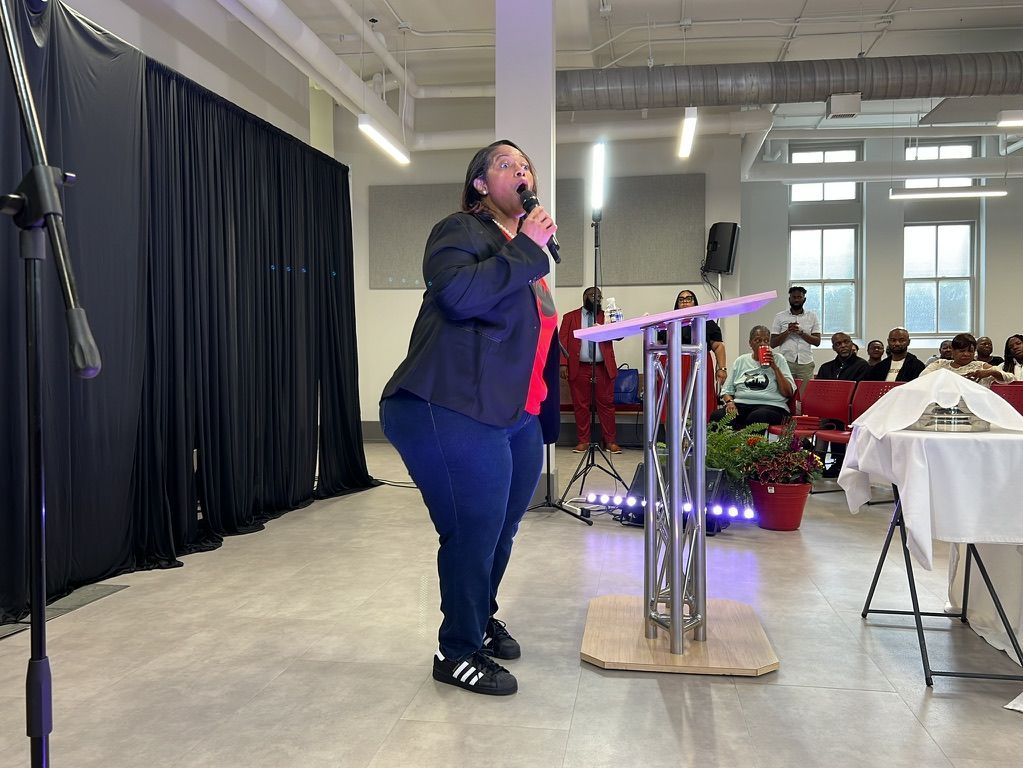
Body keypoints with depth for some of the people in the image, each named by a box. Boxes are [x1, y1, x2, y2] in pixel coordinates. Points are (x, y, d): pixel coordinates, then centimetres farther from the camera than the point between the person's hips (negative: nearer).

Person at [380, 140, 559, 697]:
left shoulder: (528, 254, 21)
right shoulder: (460, 232, -5)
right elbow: (460, 295, -27)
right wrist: (524, 250, -19)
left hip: (516, 418, 9)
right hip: (454, 414, -9)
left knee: (500, 529, 18)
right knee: (474, 531, -4)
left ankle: (481, 619, 40)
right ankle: (458, 652, 15)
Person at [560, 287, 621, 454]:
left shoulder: (605, 316, 14)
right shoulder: (570, 317, 11)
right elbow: (562, 341, 4)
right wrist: (563, 364, -8)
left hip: (603, 367, 1)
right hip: (579, 368, -1)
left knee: (606, 404, 2)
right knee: (580, 405, 2)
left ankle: (610, 441, 9)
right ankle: (582, 441, 10)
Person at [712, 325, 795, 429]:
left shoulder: (778, 359, 13)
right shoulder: (740, 361, 18)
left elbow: (788, 393, 4)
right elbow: (727, 390, 17)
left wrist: (775, 367, -4)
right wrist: (729, 402, -6)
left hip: (771, 406, -2)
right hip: (741, 404, 2)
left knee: (755, 419, -39)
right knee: (716, 417, -30)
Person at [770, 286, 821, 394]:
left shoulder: (812, 316, 11)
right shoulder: (780, 317, 8)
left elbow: (817, 341, 4)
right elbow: (773, 344, 4)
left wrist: (801, 332, -10)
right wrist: (787, 331, -10)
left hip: (806, 363, 1)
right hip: (786, 362, -1)